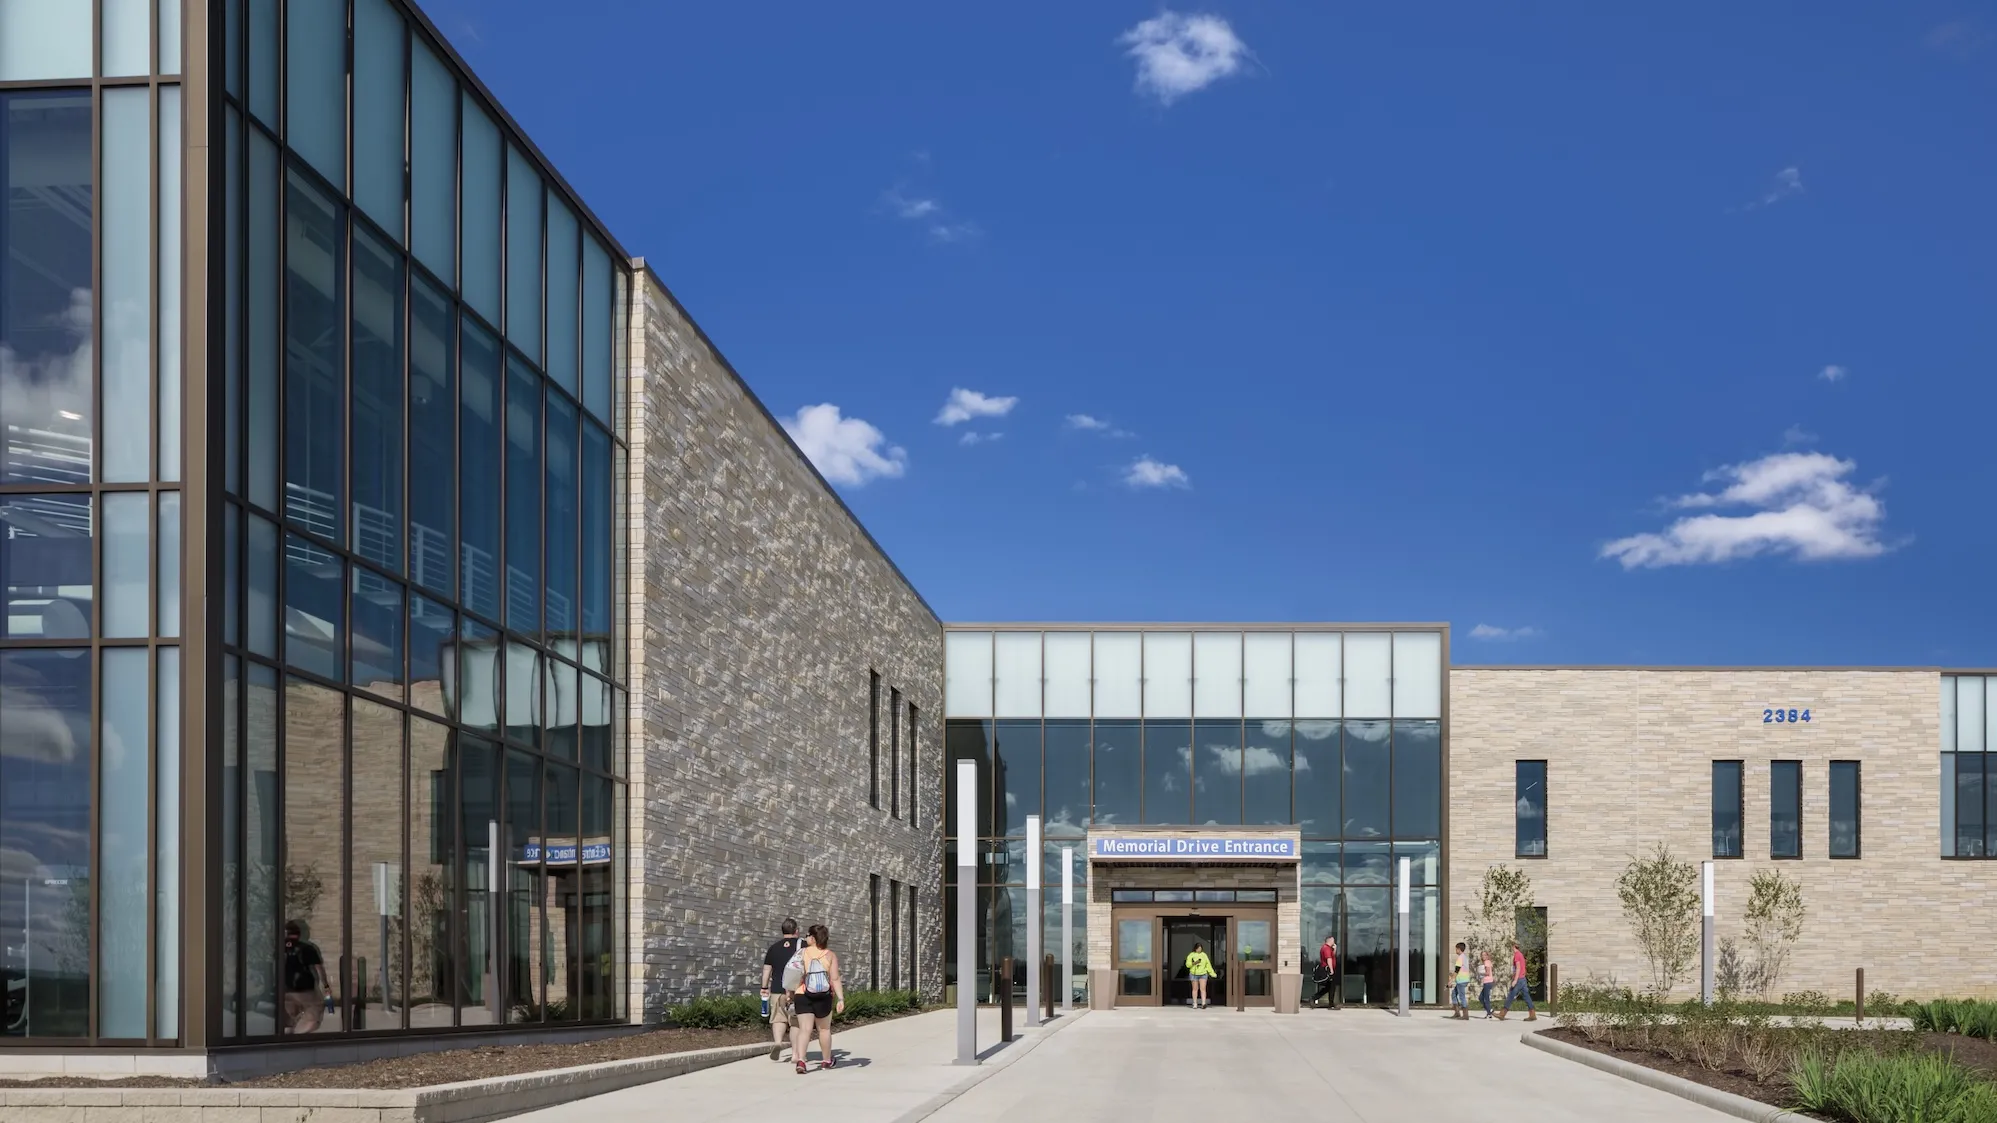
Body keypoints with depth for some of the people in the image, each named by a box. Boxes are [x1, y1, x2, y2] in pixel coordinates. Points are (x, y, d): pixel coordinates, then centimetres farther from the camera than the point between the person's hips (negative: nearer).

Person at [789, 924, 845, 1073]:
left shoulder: (801, 953, -3)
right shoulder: (830, 956, -4)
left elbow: (793, 975, -3)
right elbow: (835, 979, -10)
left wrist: (789, 993, 10)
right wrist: (841, 999, -11)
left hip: (802, 995, -1)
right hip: (823, 998, 1)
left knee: (804, 1028, -5)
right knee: (824, 1028, 17)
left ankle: (800, 1059, -26)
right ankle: (826, 1060, 32)